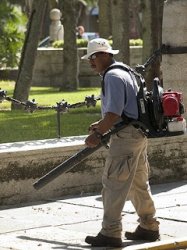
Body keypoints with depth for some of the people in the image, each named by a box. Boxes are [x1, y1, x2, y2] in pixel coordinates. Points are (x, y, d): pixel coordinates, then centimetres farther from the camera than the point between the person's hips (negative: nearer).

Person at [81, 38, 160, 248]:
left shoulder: (113, 77, -15)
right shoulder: (124, 71, 18)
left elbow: (114, 113, -22)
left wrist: (97, 134, -14)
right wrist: (100, 125, 21)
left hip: (125, 136, -11)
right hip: (138, 135, 11)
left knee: (113, 184, -7)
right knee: (139, 184, 16)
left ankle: (110, 233, -6)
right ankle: (149, 227, 23)